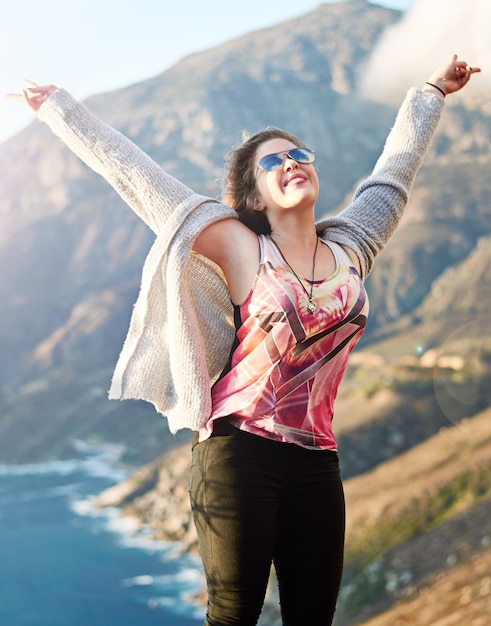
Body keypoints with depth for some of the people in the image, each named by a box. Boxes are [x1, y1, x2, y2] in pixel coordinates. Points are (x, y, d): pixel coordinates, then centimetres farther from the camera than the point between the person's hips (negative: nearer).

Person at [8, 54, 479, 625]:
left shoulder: (350, 252, 12)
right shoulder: (240, 250, 1)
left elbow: (392, 173, 28)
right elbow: (136, 174, 2)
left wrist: (431, 93, 41)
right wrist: (57, 107, 6)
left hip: (316, 461, 4)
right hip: (240, 449, -4)